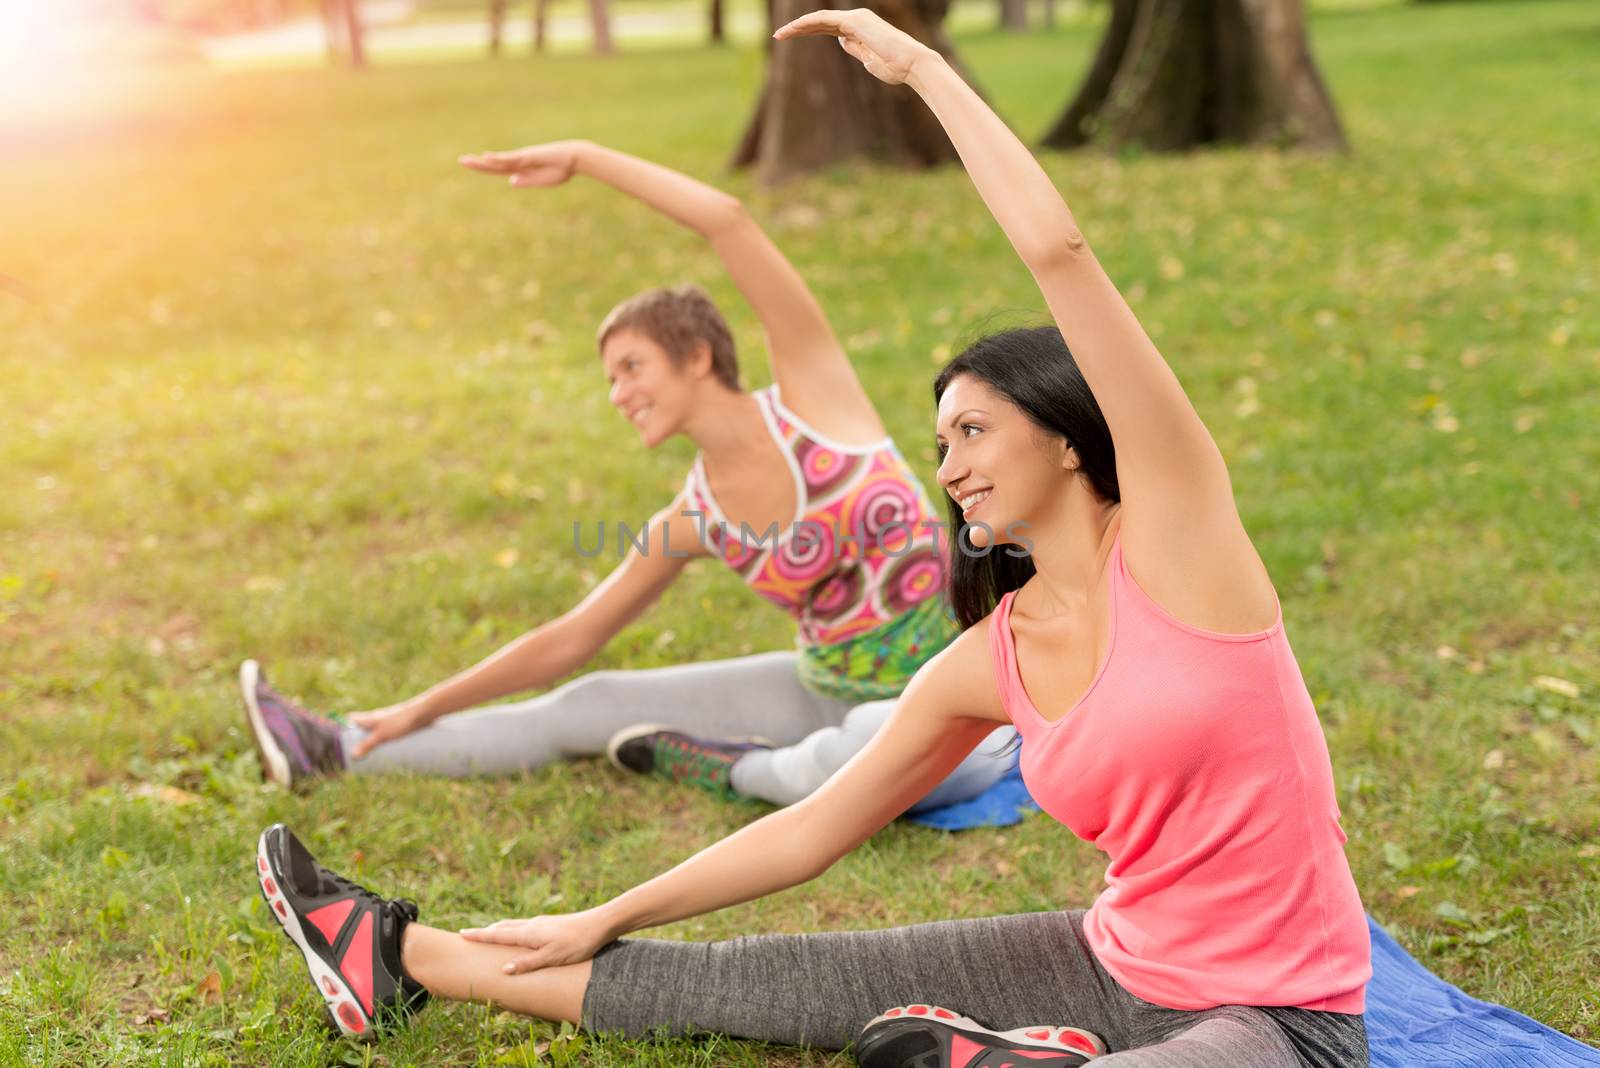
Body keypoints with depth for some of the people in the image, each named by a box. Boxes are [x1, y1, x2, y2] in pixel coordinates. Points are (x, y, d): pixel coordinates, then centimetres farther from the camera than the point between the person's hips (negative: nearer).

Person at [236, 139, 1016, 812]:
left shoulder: (811, 390, -15)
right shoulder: (692, 524, -2)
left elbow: (728, 221, -24)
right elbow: (570, 639, 8)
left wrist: (584, 158, -18)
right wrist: (423, 711, 10)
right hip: (830, 689, 5)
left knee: (878, 742, -44)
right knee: (586, 709, 5)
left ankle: (737, 771, -9)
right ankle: (337, 752, 16)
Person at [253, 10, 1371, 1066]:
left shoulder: (1173, 530, -14)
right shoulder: (988, 661, 3)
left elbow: (1059, 251, -23)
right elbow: (811, 829, 11)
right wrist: (604, 922, 14)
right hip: (1122, 962, 6)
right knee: (778, 976, 6)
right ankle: (416, 956, 16)